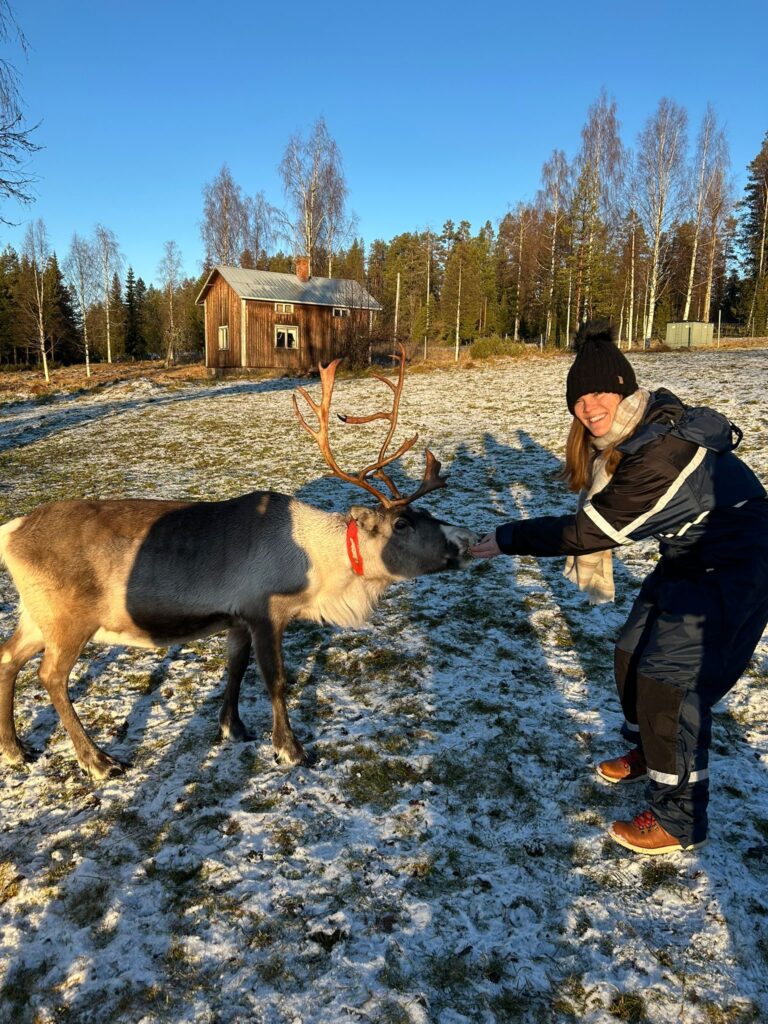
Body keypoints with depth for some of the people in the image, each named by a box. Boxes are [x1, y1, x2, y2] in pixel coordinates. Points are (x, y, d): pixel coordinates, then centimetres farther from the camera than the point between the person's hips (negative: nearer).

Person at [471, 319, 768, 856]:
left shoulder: (662, 451, -33)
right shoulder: (629, 429, -4)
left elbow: (589, 530, -28)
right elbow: (603, 507, 9)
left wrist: (507, 539, -20)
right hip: (688, 559, 9)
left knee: (669, 681, -7)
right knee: (632, 655, 15)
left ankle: (679, 820, 12)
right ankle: (648, 752, 41)